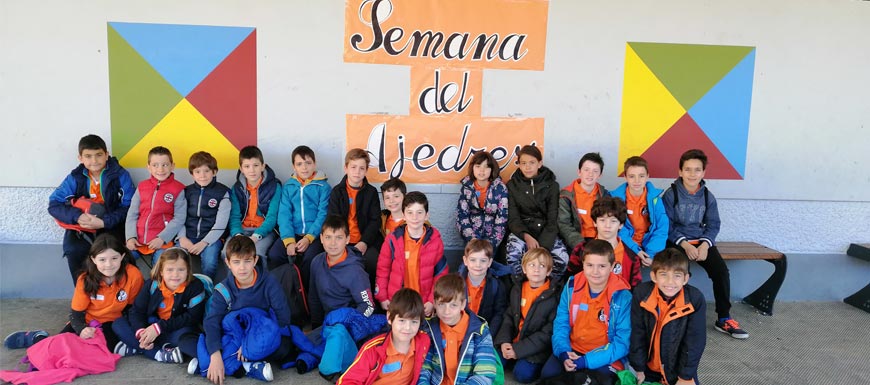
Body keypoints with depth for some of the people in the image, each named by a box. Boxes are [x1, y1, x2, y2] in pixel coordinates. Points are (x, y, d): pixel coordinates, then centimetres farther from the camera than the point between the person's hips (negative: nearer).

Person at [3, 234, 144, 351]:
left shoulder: (133, 275, -22)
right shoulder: (85, 280, -16)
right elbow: (75, 312, -7)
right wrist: (81, 329, -27)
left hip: (112, 322, -2)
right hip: (87, 320, 2)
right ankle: (37, 337, 18)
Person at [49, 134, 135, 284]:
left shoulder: (120, 175, -7)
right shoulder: (75, 178, 1)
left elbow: (128, 207, -10)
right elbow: (53, 204, -1)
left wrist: (104, 222, -24)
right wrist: (78, 217, -19)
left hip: (111, 225, -2)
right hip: (82, 228, 3)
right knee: (74, 251, -26)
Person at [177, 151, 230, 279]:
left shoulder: (223, 192, 0)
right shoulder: (187, 191, 13)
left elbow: (221, 223, -6)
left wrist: (205, 242, -14)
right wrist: (182, 238, -8)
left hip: (211, 237, -3)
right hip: (188, 236, 3)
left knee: (209, 263, -29)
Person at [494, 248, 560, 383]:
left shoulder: (554, 296, -12)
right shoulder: (517, 290, 7)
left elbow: (548, 333, -13)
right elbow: (508, 318, 10)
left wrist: (519, 349, -17)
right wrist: (504, 341, -8)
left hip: (538, 348, -5)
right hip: (512, 343, 5)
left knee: (523, 373, -24)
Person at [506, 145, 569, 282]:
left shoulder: (551, 185, 2)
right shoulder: (512, 185, 3)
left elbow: (553, 219, -4)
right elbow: (512, 218, -1)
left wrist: (543, 246, -19)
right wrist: (526, 237, -21)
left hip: (546, 231, 1)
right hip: (521, 231, 0)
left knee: (562, 258, -28)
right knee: (512, 256, -33)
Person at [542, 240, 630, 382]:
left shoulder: (622, 296, -15)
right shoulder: (572, 286, -3)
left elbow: (622, 343, -16)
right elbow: (561, 324, 2)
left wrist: (586, 361, -24)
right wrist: (563, 353, -18)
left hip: (606, 358, -3)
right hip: (572, 351, 3)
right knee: (548, 373, -20)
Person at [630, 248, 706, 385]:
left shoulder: (696, 300, -20)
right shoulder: (641, 294, -18)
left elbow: (695, 342, -14)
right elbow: (637, 335, -10)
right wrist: (638, 370, -6)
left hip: (679, 369, -1)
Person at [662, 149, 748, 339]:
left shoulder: (708, 197, 5)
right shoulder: (671, 194, -6)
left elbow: (713, 225, 5)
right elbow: (667, 225, -7)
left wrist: (705, 244, -14)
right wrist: (685, 245, -19)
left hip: (701, 241, 3)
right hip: (676, 241, -3)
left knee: (721, 269, -17)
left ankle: (723, 318, -5)